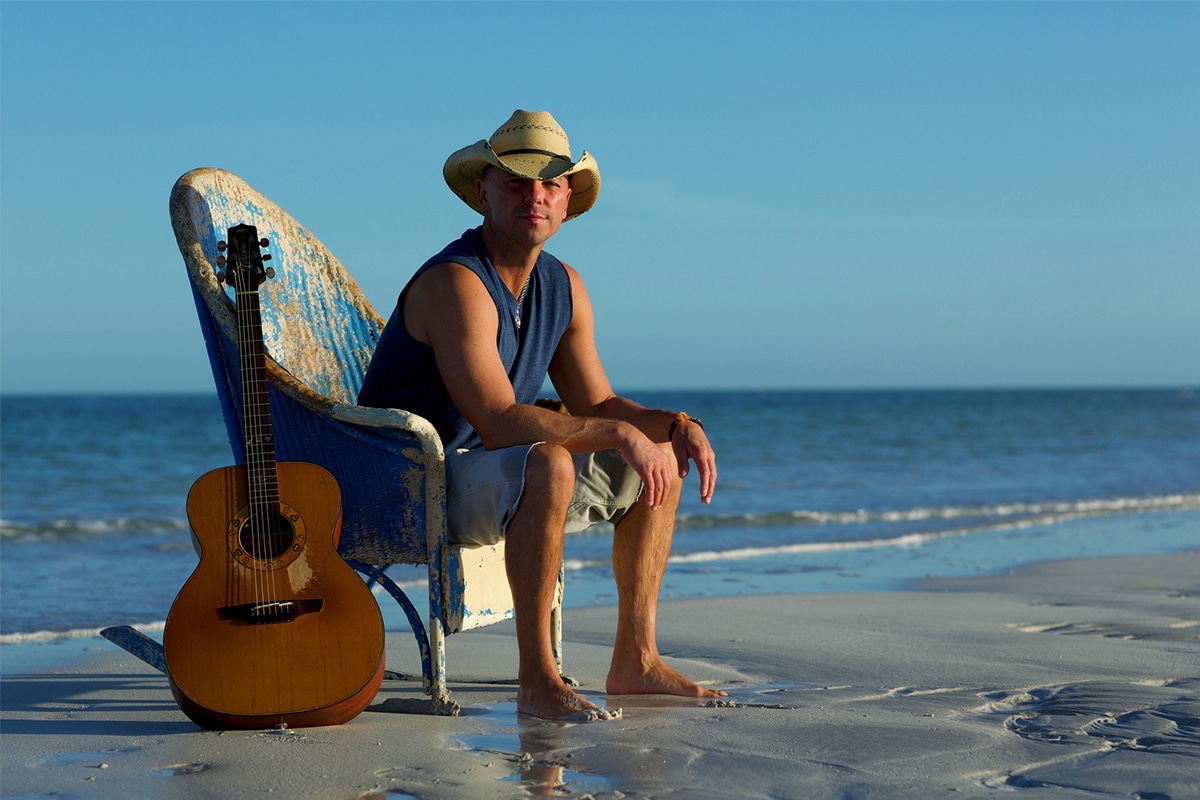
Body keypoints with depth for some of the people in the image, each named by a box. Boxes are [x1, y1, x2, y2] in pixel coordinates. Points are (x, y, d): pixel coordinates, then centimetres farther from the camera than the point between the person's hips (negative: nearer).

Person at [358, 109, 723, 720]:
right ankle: (536, 681, -29)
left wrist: (677, 426, -9)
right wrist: (621, 433, -28)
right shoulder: (456, 283, -23)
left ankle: (635, 661, 7)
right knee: (549, 462, -37)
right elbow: (498, 421, -32)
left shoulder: (564, 288, 5)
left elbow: (595, 406, 9)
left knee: (661, 462, 8)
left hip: (491, 475, 9)